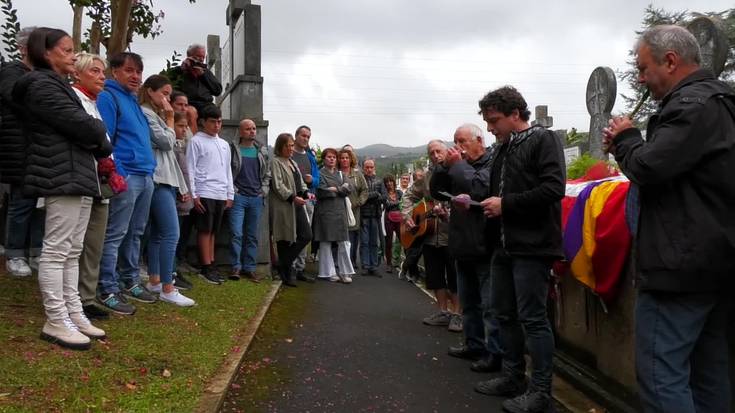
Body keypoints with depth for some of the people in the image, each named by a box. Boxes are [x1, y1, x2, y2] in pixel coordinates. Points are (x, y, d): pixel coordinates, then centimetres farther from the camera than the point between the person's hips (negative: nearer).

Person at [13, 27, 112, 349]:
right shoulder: (42, 85, -7)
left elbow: (78, 125, 20)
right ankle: (56, 322, -2)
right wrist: (103, 142, 4)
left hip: (77, 175, 10)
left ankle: (73, 314, 16)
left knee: (72, 252, 10)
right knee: (56, 250, -7)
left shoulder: (58, 86, 25)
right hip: (62, 175, -10)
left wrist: (99, 147, 2)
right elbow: (80, 125, -14)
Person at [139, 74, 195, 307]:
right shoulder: (145, 113, -6)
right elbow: (166, 142, -12)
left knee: (158, 233, 11)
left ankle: (154, 281, 16)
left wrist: (181, 185, 22)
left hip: (166, 180, 10)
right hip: (158, 180, -10)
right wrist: (170, 119, 2)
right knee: (171, 234, -14)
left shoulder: (156, 114, 25)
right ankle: (167, 289, -12)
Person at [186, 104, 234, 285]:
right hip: (204, 193, -6)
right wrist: (194, 195, -12)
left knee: (212, 231, 9)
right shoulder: (196, 141, -1)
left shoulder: (224, 144, 18)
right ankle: (206, 268, 1)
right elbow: (190, 169, -5)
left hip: (221, 195, 6)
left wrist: (230, 195, 14)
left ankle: (211, 266, 13)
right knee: (205, 230, -3)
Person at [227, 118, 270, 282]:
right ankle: (236, 267, 0)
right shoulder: (232, 150, 0)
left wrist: (264, 190, 6)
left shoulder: (262, 151, 13)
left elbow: (267, 173, 18)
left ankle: (249, 268, 13)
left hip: (256, 198, 4)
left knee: (252, 236, 7)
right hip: (238, 197, -4)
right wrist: (232, 190, -7)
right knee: (236, 233, -9)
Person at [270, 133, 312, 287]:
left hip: (297, 205, 8)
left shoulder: (293, 163, 20)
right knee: (285, 240, -3)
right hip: (283, 206, -8)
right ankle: (286, 274, 7)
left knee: (306, 236, 3)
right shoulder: (276, 162, -5)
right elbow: (278, 186, -14)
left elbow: (300, 182, 22)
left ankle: (284, 264, 15)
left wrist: (306, 192, 3)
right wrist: (292, 197, -22)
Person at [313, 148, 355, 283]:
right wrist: (341, 189, -3)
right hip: (325, 211, -4)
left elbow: (349, 189, 3)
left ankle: (345, 272, 5)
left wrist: (335, 189, -6)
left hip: (340, 211, 4)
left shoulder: (341, 174, 18)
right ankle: (329, 272, 7)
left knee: (344, 242, -1)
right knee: (326, 242, -1)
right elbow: (322, 191, -12)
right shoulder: (319, 174, 3)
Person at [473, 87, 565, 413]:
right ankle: (512, 377, 27)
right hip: (504, 245, 9)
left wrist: (506, 203, -17)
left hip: (531, 246, -8)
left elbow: (553, 188, -19)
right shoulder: (501, 149, 17)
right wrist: (488, 204, 7)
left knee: (532, 318, -4)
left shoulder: (543, 140, -7)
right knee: (505, 314, 14)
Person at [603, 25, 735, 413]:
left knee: (660, 375, -6)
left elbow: (648, 169, -23)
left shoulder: (693, 104, -15)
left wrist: (626, 138, -4)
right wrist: (629, 144, 10)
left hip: (682, 264, -11)